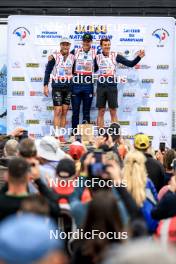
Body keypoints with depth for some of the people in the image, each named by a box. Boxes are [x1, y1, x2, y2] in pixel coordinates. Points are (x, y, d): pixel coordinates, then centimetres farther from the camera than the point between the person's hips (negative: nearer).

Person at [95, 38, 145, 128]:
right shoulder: (97, 57, 7)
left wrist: (139, 57, -13)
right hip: (101, 86, 1)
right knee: (101, 111, 4)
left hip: (112, 86, -1)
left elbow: (130, 64, -1)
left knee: (113, 111, 1)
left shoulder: (115, 56, 2)